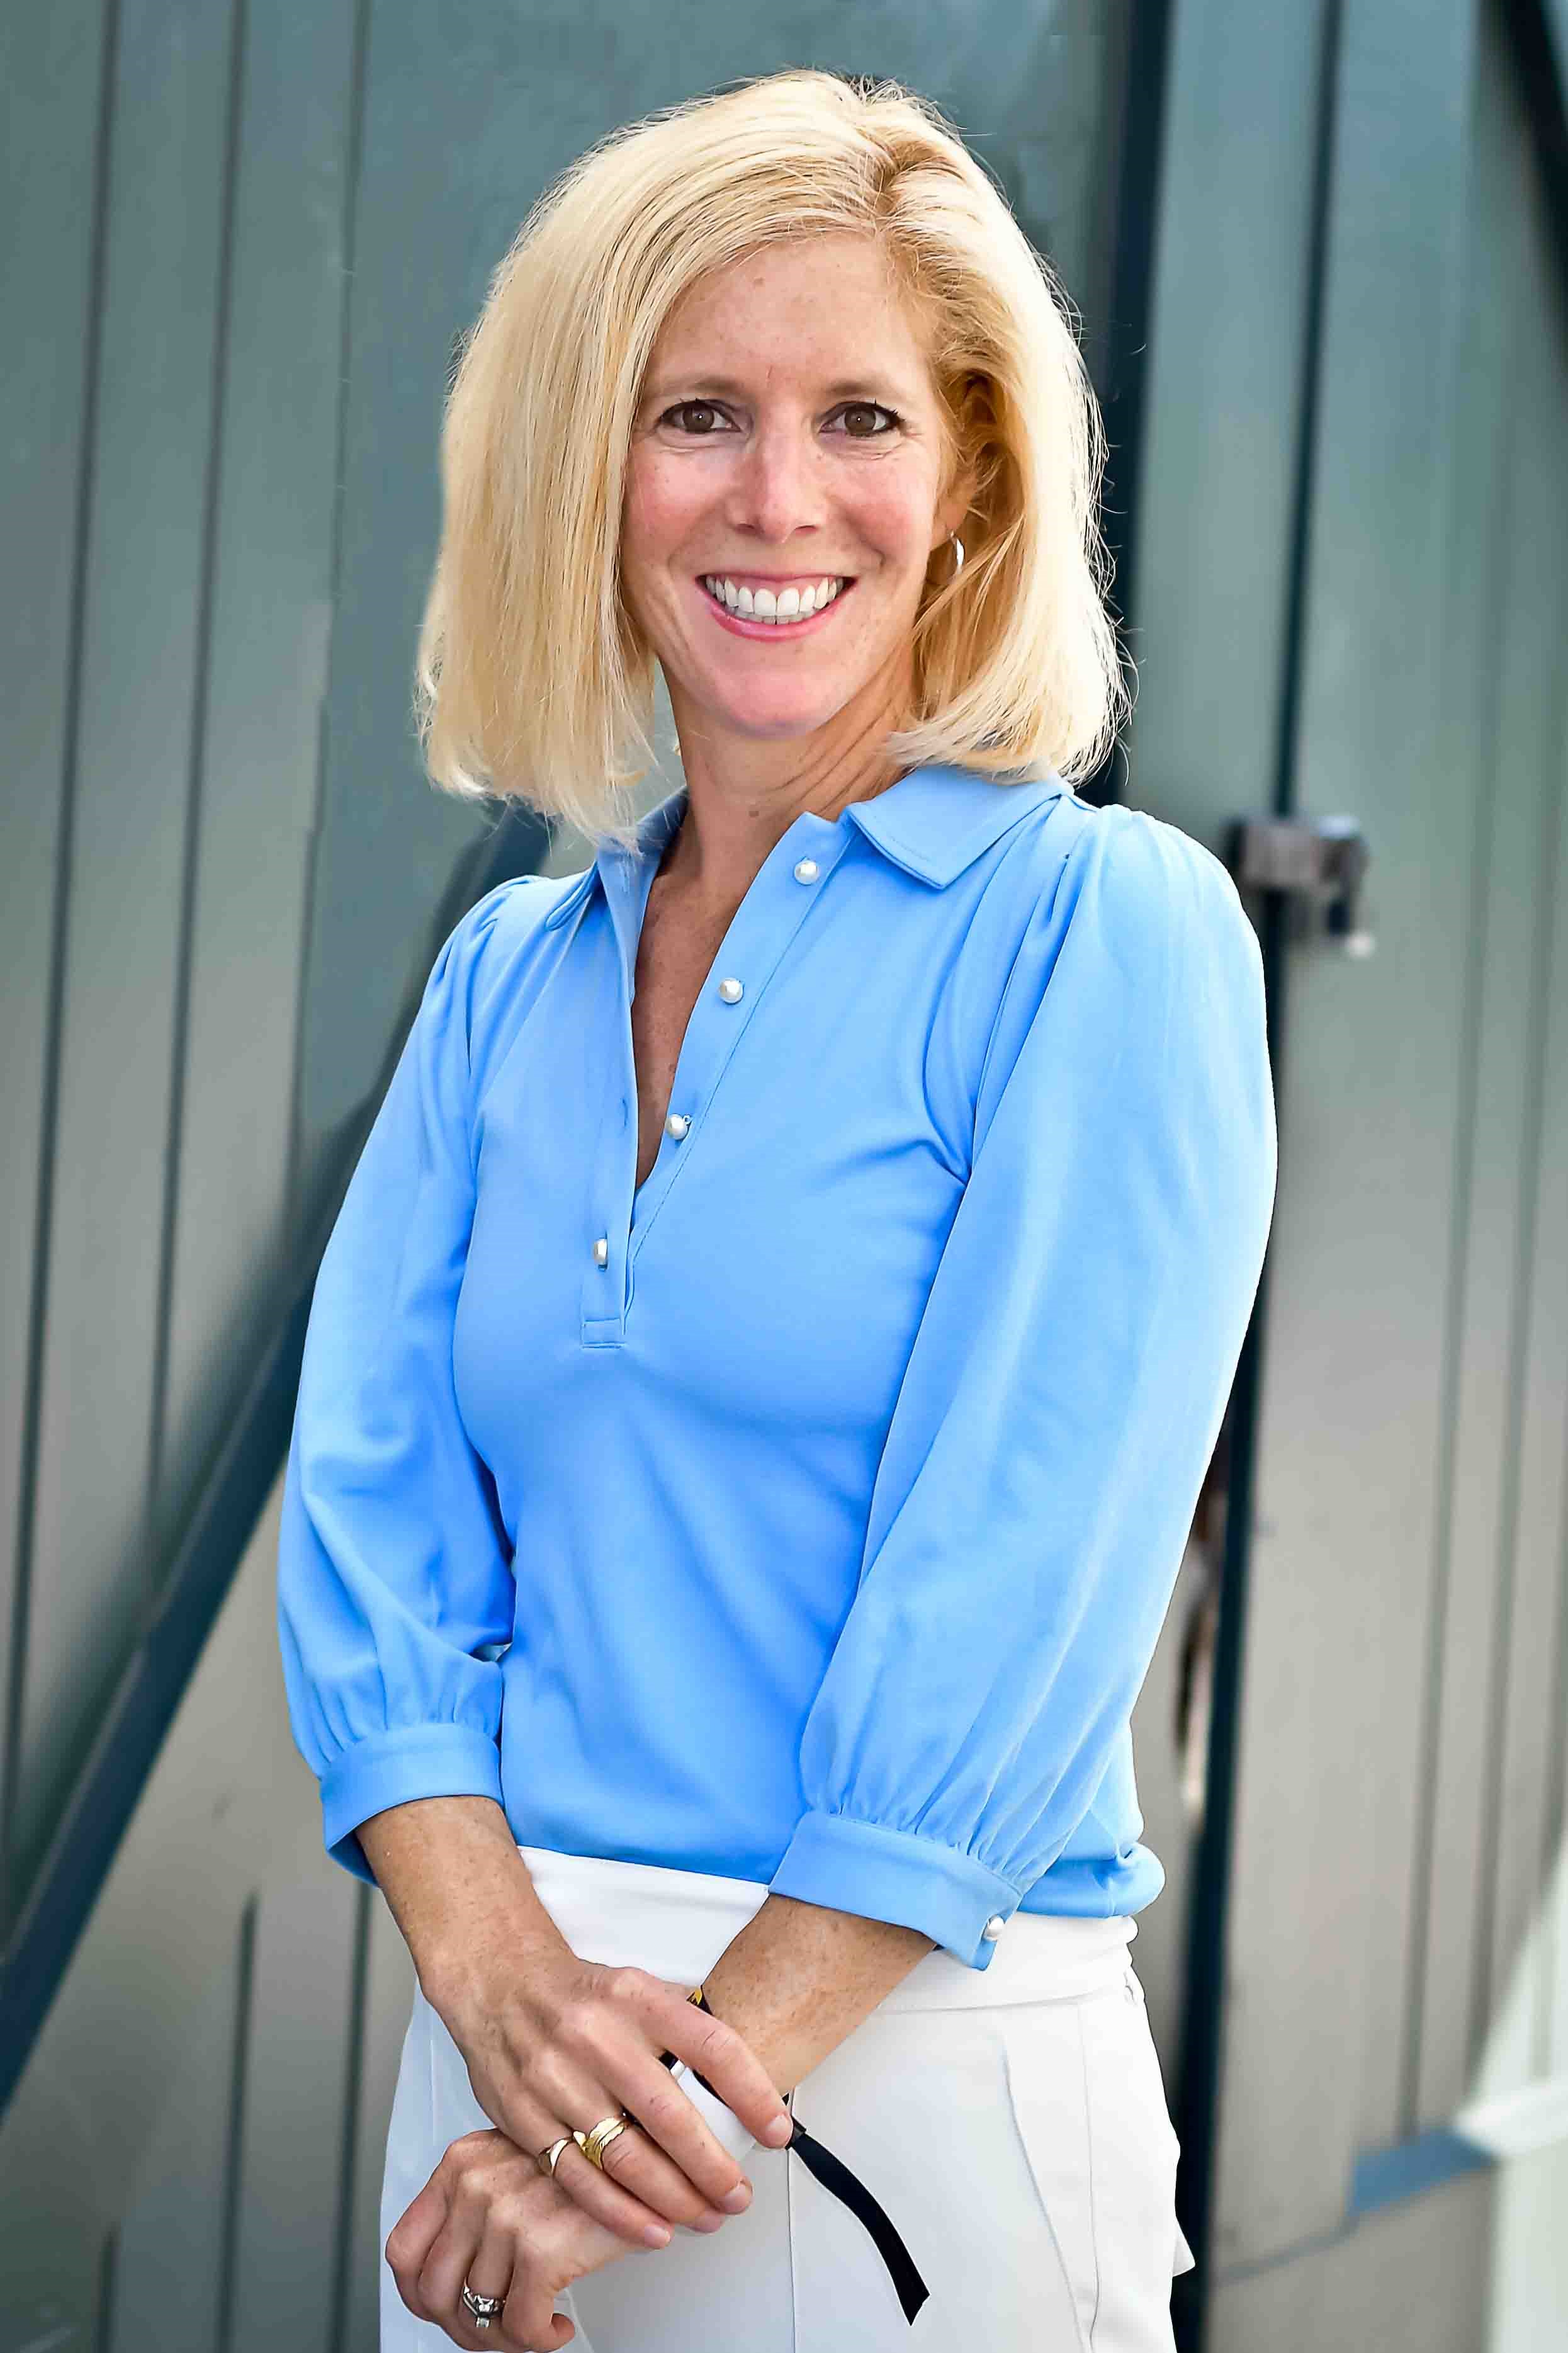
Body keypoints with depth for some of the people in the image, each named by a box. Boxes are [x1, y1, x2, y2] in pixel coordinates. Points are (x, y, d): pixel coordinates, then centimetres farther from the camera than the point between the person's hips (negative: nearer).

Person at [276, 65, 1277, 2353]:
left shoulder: (1104, 925, -7)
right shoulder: (508, 975, 8)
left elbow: (1019, 1588, -14)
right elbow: (374, 1515, 2)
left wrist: (703, 2077, -18)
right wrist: (508, 1991, -14)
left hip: (918, 2078, -4)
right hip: (507, 2053, 4)